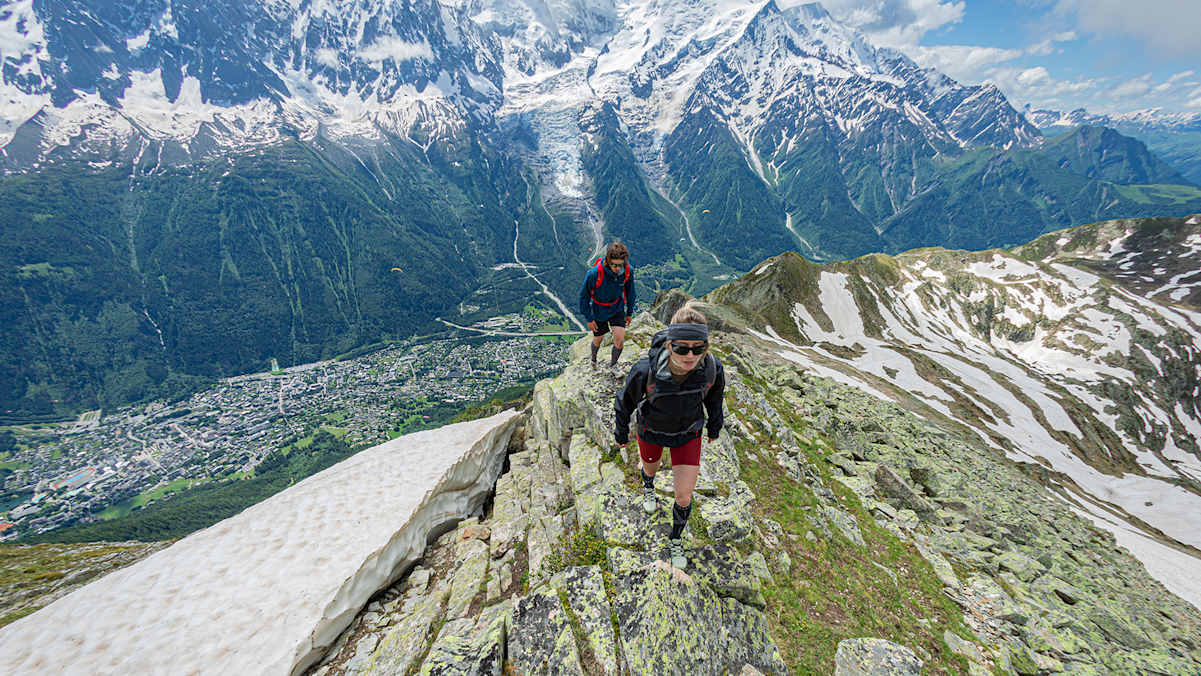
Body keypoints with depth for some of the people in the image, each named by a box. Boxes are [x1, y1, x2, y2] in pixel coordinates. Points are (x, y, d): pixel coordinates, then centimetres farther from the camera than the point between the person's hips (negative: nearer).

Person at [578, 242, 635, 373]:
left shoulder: (628, 271, -21)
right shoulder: (594, 273, -32)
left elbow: (630, 291, 0)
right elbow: (584, 295, -17)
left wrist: (629, 312, 9)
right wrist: (589, 318, -12)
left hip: (617, 308, 2)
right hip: (598, 310, -2)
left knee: (620, 339, -9)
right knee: (598, 339, 15)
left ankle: (613, 364, 21)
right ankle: (593, 359, 49)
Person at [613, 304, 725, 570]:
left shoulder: (712, 368, -30)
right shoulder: (646, 370, -38)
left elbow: (714, 398, -5)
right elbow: (626, 401, -15)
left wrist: (714, 427, 12)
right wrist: (621, 433, 0)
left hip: (688, 433, 1)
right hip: (652, 430, -1)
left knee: (684, 497, 5)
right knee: (651, 469, 29)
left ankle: (675, 540, 39)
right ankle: (648, 487, 70)